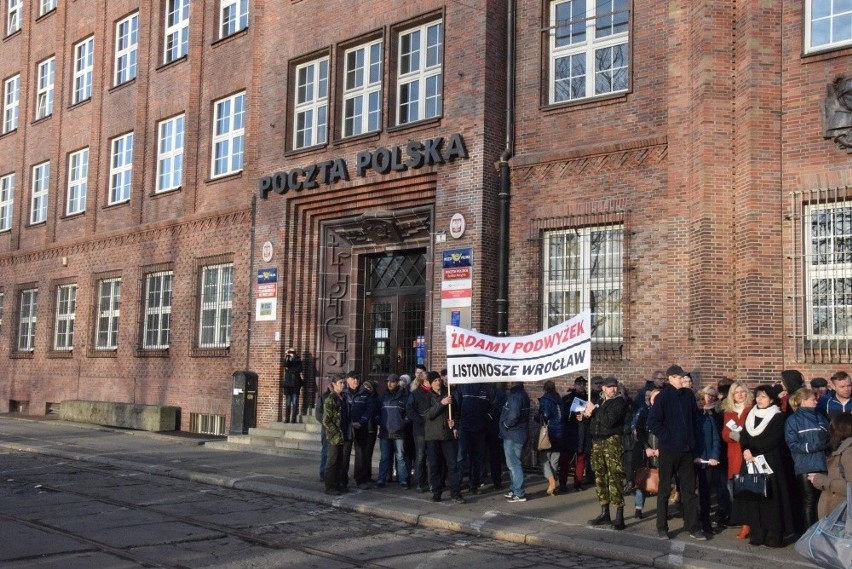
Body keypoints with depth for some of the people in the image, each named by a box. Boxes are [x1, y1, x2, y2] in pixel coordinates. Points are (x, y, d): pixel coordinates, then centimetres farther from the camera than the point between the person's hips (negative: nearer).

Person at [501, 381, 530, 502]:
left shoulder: (516, 395, -19)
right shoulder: (522, 394, 13)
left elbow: (513, 415, -31)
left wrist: (506, 424, -14)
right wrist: (507, 424, 12)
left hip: (512, 435, -10)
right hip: (518, 434, 10)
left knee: (513, 464, -4)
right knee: (514, 463, 18)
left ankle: (519, 493, -1)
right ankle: (514, 489, 26)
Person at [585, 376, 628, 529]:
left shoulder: (619, 402, -4)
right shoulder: (601, 402, 19)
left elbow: (609, 421, -18)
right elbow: (596, 422, 26)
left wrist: (594, 410, -9)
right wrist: (588, 414, 6)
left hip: (612, 441, -8)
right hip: (597, 442, 8)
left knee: (615, 477, -12)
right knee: (600, 477, 9)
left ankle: (619, 517, -12)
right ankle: (604, 514, 17)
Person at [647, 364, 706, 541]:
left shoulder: (688, 395, 4)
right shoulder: (663, 397, -10)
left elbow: (695, 418, 16)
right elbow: (653, 422, -13)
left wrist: (692, 438, 8)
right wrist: (667, 437, -12)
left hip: (686, 449, 4)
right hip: (668, 449, -4)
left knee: (689, 489, 8)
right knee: (664, 489, 5)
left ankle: (693, 527, 15)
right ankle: (661, 527, 14)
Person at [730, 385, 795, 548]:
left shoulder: (777, 417, -3)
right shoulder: (751, 414, 15)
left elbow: (773, 440, -13)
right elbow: (744, 435, 7)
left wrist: (753, 451, -14)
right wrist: (746, 450, -12)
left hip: (770, 461, -5)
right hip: (751, 461, 6)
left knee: (770, 497, -7)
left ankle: (773, 536, -3)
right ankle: (757, 535, 9)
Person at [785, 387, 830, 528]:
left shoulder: (820, 417, 13)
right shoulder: (793, 420, -2)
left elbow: (831, 437, 14)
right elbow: (792, 444, -9)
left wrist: (827, 444, -8)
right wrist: (811, 446, -20)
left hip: (822, 464, 4)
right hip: (805, 467, -4)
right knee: (809, 501, 2)